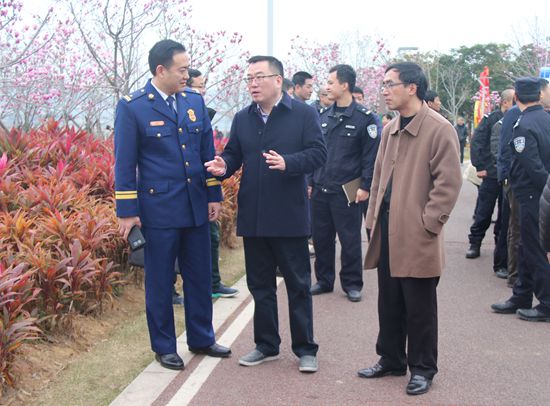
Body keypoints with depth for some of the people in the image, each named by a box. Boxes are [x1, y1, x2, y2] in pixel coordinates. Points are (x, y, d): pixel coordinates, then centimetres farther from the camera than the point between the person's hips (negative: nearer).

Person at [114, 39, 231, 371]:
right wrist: (127, 210, -9)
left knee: (200, 277, 13)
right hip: (159, 209, -5)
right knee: (160, 281, 7)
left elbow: (207, 152, 13)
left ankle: (202, 339, 28)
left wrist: (214, 195, 8)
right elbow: (125, 163, -6)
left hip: (196, 207, 5)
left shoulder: (195, 102, 8)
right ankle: (164, 347, 19)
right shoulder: (132, 107, -7)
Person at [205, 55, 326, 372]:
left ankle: (306, 349, 15)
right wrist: (222, 167, -9)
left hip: (289, 217, -5)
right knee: (260, 285, 13)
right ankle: (266, 345, 26)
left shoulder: (304, 114, -4)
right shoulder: (242, 119, 11)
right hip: (253, 218, 5)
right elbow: (233, 155, 14)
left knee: (298, 285, 4)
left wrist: (288, 163, -27)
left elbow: (318, 153, -11)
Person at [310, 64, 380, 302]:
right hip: (320, 190, 5)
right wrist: (310, 181, 11)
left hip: (347, 192, -5)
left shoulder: (364, 118, -6)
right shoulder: (324, 116, 10)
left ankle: (352, 284, 16)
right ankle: (324, 280, 23)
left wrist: (365, 187, -12)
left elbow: (371, 155, -7)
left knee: (350, 240, 3)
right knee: (321, 238, 10)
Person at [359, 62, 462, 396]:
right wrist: (374, 216, 13)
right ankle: (391, 360, 30)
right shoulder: (391, 129, 13)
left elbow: (449, 182, -14)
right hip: (387, 231, 7)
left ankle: (422, 368, 18)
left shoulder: (440, 129, -11)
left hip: (416, 236, -7)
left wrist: (428, 224, -16)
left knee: (419, 308, 4)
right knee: (389, 302, 16)